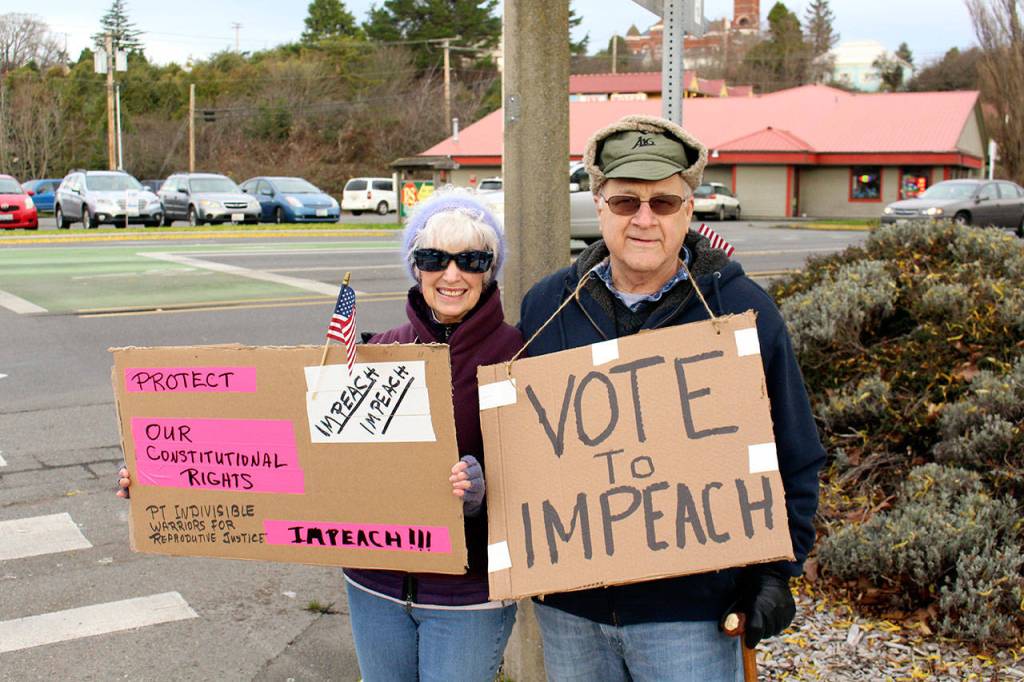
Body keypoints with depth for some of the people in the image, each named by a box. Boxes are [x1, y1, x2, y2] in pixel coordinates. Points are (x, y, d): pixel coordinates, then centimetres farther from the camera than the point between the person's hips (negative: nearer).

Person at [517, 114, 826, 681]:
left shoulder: (742, 308, -5)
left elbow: (793, 459, 0)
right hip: (567, 603, 3)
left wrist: (775, 570, -5)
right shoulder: (546, 306, 2)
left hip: (690, 610, -3)